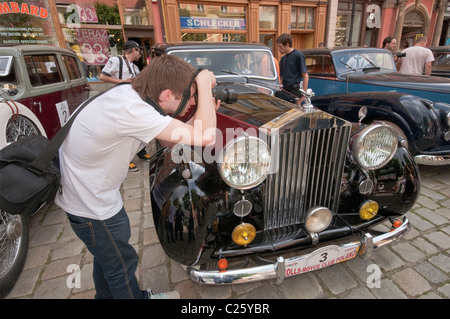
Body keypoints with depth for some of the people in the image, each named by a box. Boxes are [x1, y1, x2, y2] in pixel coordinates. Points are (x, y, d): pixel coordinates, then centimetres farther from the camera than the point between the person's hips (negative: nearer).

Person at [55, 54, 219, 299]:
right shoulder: (130, 110, -35)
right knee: (122, 264, 15)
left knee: (107, 255, 29)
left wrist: (202, 115, -11)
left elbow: (171, 139, 1)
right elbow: (205, 137, -37)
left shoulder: (129, 92, -8)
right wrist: (204, 82, -26)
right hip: (91, 206, -9)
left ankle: (106, 295, 54)